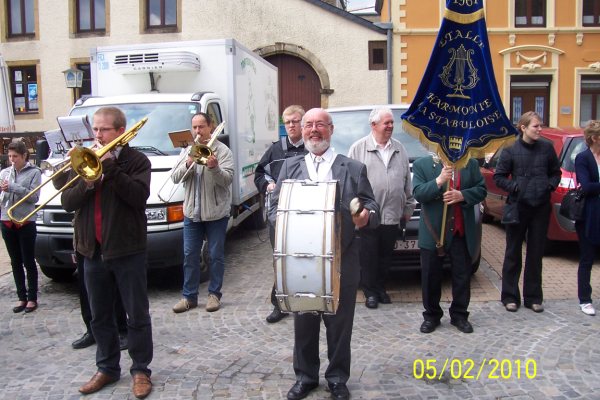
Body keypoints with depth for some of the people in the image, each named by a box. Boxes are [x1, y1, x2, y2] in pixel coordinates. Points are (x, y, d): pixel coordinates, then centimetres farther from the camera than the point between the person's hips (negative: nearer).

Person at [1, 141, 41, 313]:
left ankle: (32, 298, 11)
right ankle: (22, 297, 19)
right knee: (16, 262, 10)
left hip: (26, 222, -4)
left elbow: (34, 196, -11)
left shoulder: (34, 172, -2)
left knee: (28, 262, 2)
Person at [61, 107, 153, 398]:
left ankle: (141, 369, 19)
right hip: (92, 251, 5)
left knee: (137, 316, 5)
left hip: (127, 250, -5)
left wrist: (110, 167, -21)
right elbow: (67, 202, 2)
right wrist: (88, 181, -15)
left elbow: (139, 195, -20)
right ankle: (107, 368, 30)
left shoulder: (136, 160, -4)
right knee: (100, 317, 15)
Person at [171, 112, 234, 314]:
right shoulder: (187, 150, 10)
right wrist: (188, 165, -15)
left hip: (216, 212, -4)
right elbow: (175, 177, 2)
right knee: (190, 255, 7)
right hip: (191, 212, 4)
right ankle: (189, 296, 16)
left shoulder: (222, 150, -2)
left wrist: (214, 168, -29)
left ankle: (214, 294, 17)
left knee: (216, 256, 4)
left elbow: (228, 179, -12)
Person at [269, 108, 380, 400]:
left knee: (340, 323, 11)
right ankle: (305, 376, 32)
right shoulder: (290, 167, 9)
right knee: (303, 322, 13)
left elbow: (371, 207, 0)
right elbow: (274, 207, 6)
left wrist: (366, 216, -22)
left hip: (342, 261, -1)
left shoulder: (354, 168, 4)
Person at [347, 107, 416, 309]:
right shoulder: (358, 148, -1)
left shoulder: (399, 149, 12)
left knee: (385, 257, 12)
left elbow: (407, 181, 16)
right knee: (369, 257, 3)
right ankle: (370, 292, 15)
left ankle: (381, 288, 26)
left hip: (392, 215, 4)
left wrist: (408, 207, 14)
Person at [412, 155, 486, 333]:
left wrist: (462, 195, -14)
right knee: (431, 276, 7)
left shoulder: (471, 164, 6)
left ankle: (459, 315, 23)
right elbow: (418, 194, -10)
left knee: (463, 275, 9)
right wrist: (439, 181, -24)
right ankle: (431, 315, 20)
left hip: (462, 232, 2)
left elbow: (481, 190, 4)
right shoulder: (421, 164, -1)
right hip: (434, 232, -2)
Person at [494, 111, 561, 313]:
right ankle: (510, 296, 17)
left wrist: (550, 185, -2)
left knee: (536, 253, 10)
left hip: (541, 207, 3)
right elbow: (498, 177, 0)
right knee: (513, 253, 6)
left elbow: (556, 172, 15)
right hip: (518, 207, -2)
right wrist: (515, 187, -13)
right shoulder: (511, 150, -4)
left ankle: (533, 297, 22)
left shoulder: (547, 147, 3)